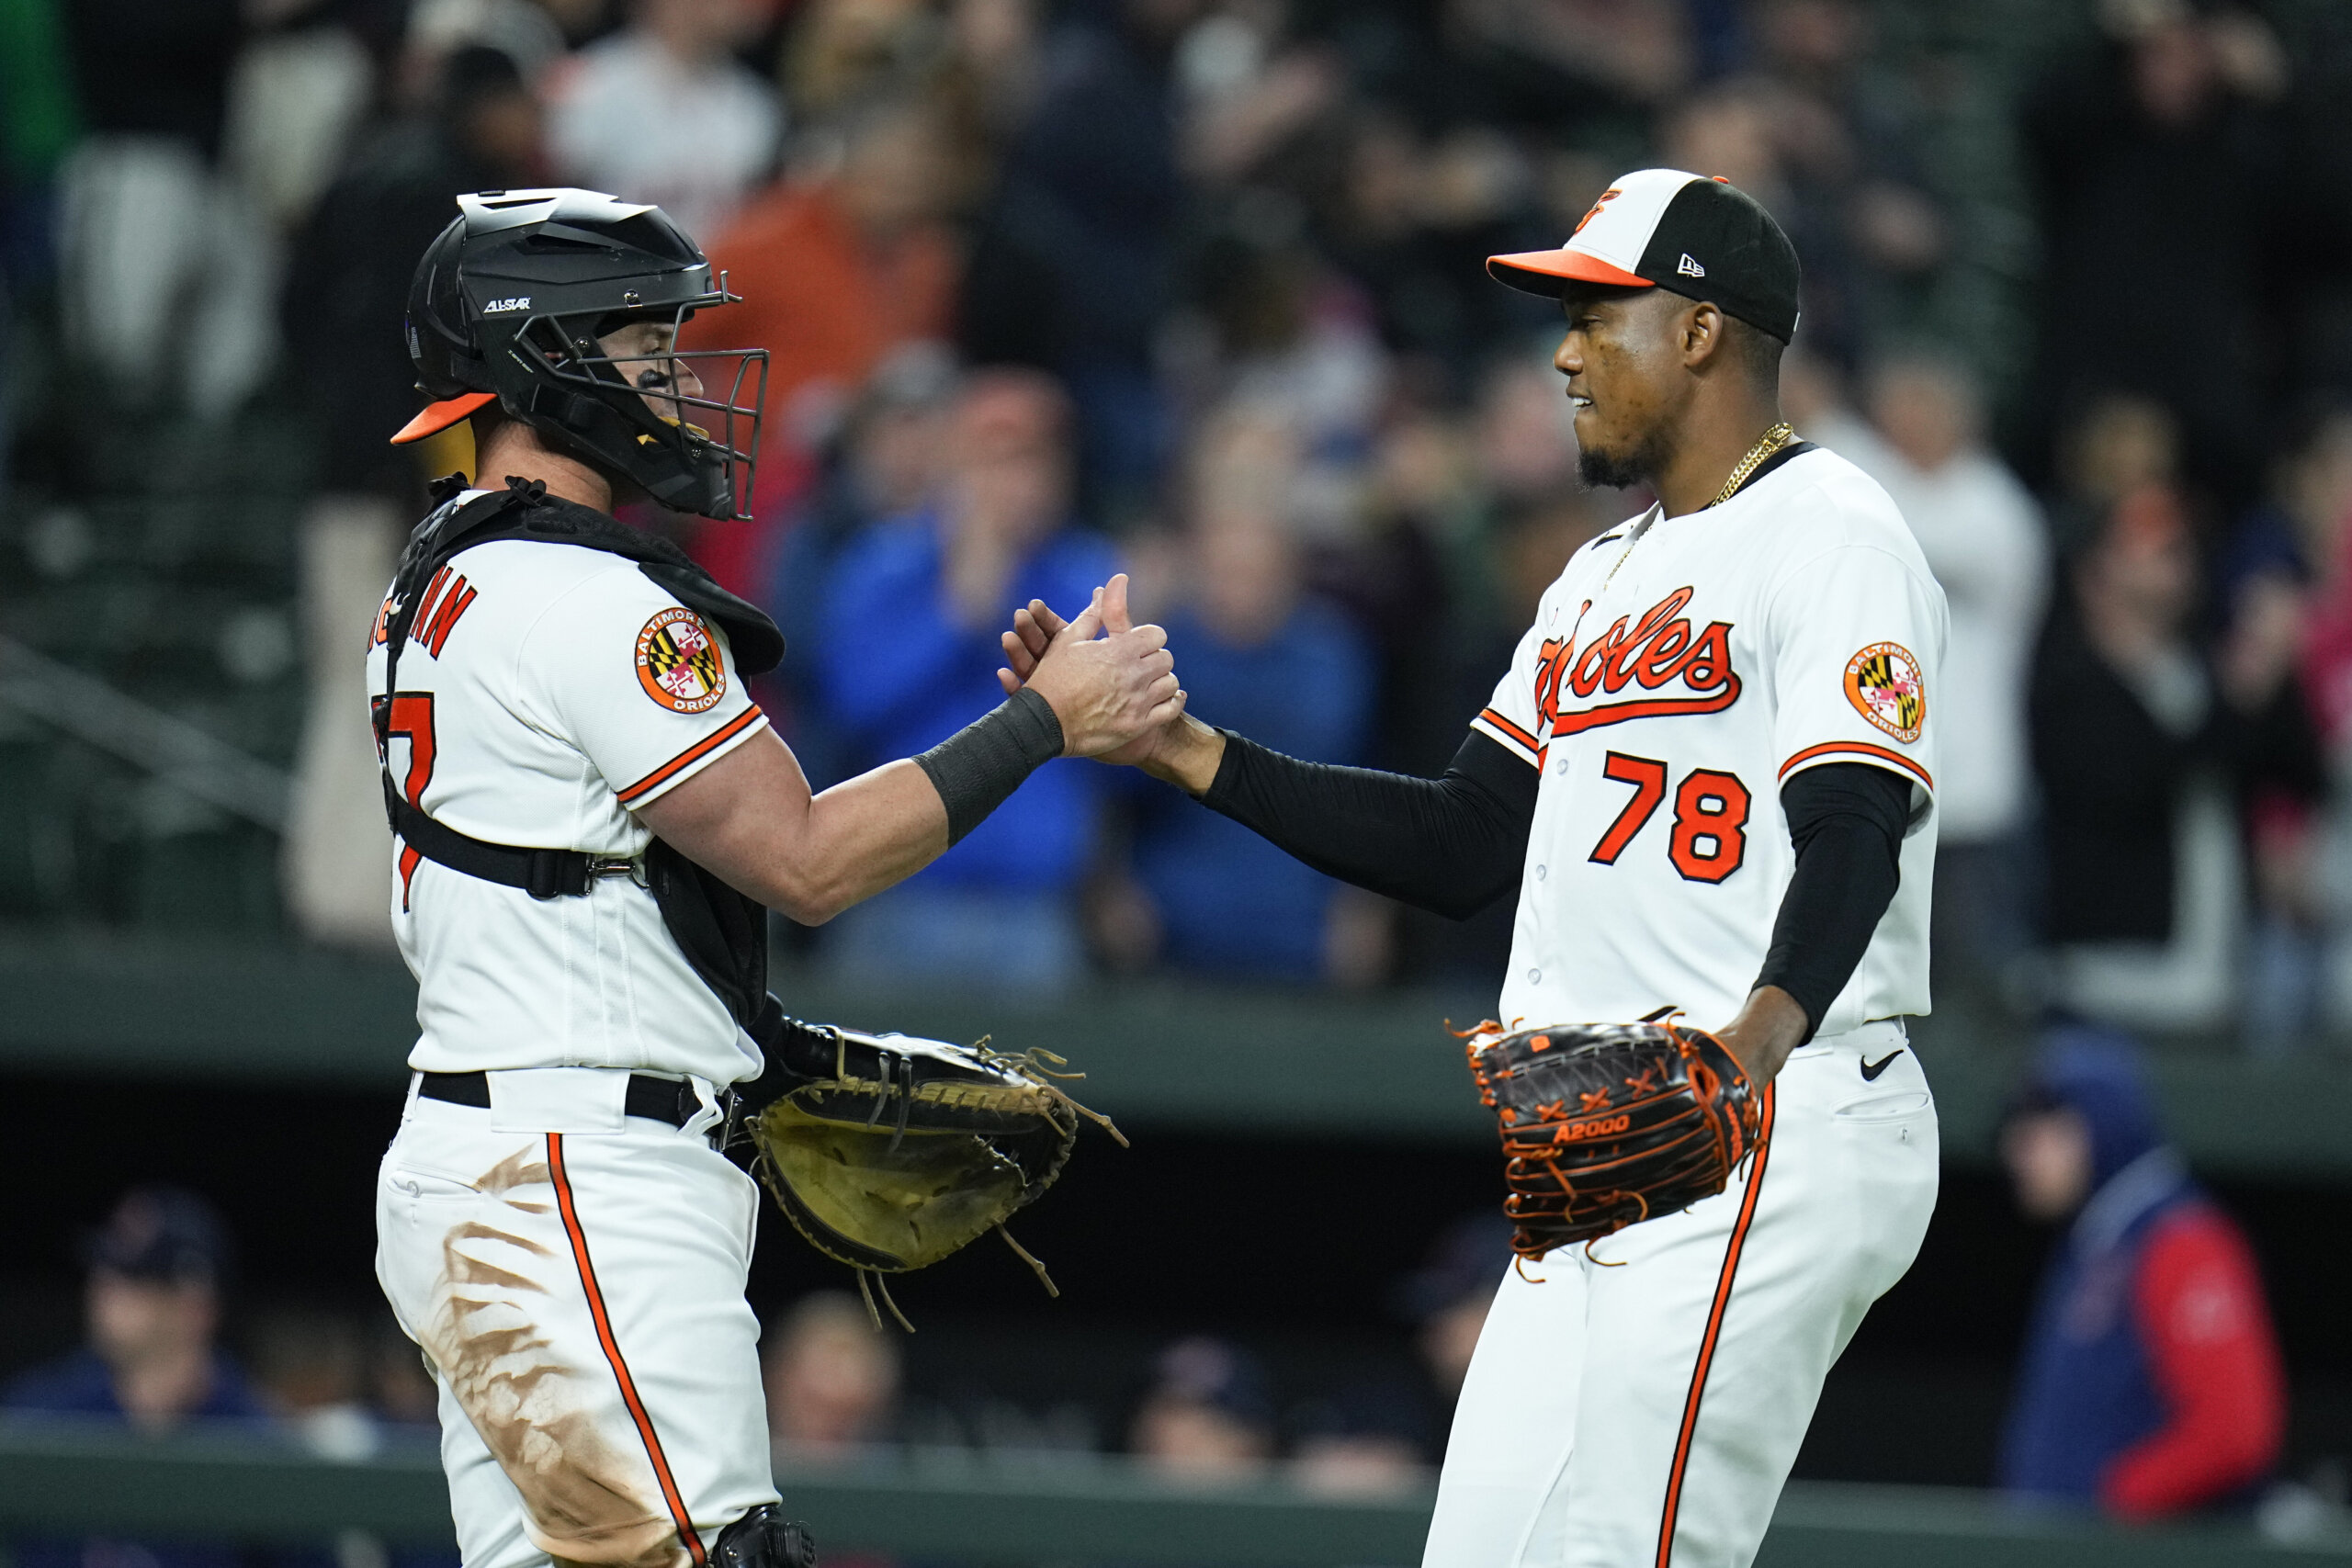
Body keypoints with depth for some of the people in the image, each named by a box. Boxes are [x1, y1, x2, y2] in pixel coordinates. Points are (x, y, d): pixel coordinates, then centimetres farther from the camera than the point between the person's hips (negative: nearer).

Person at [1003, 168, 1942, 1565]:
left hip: (1775, 1135, -10)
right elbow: (1467, 846, 22)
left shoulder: (1831, 536, -8)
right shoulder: (1608, 575, 23)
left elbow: (1852, 836, -21)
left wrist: (1767, 1027, -41)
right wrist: (1181, 751, 15)